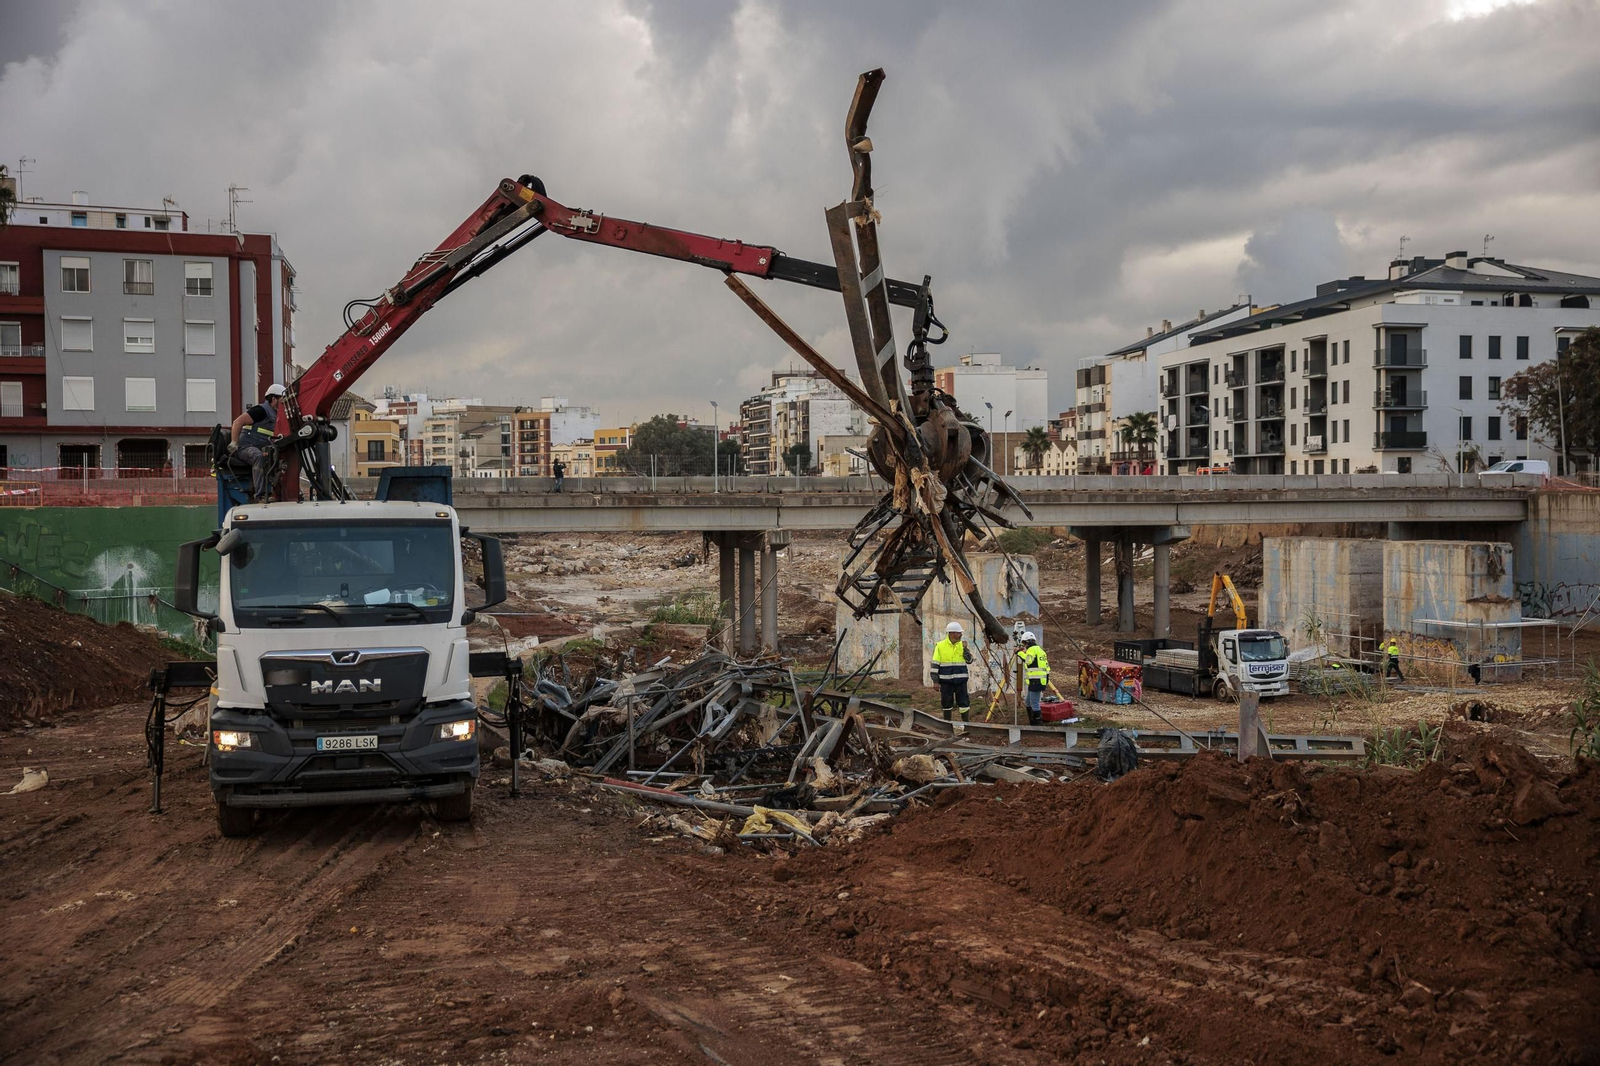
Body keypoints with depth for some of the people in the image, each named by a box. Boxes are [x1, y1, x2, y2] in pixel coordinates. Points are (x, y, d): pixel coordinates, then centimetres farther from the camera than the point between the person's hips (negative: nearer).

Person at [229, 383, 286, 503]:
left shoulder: (275, 414, 20)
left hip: (261, 448, 9)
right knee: (259, 457, -38)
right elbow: (238, 422, -16)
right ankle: (260, 496, -46)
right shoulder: (262, 410, -10)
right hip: (246, 446, -9)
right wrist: (234, 443, -17)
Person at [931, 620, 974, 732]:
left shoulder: (962, 645, 4)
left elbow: (970, 660, 1)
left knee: (963, 701, 2)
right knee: (946, 702, 8)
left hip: (960, 680, 1)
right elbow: (935, 664, -2)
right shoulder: (940, 646, -4)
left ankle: (965, 723, 11)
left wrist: (965, 648, -13)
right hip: (946, 680, -1)